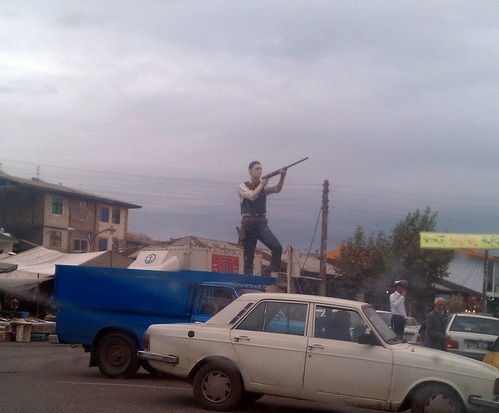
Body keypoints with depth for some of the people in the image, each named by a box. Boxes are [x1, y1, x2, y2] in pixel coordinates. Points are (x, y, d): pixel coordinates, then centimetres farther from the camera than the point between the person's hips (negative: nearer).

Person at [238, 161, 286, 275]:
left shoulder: (264, 187, 12)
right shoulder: (243, 187, 4)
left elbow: (276, 190, -9)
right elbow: (252, 196, -17)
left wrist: (282, 177, -24)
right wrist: (261, 184, -10)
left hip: (262, 224, 2)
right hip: (248, 226, -2)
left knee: (277, 247, -20)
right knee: (248, 256, 0)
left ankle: (272, 274, -17)